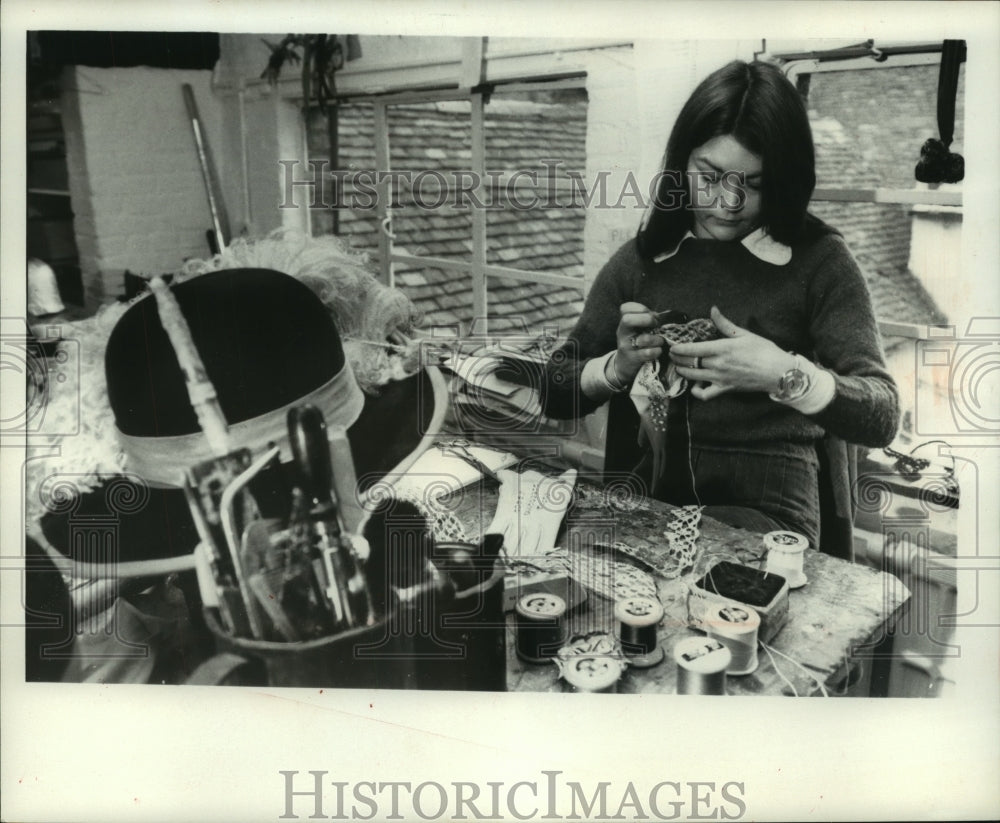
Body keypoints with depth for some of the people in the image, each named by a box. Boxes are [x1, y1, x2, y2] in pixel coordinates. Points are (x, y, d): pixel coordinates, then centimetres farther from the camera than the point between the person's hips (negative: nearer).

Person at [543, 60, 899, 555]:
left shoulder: (818, 260, 2)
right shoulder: (643, 259, 10)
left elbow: (881, 417, -5)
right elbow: (555, 392, 12)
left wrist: (784, 375, -21)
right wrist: (618, 365, -8)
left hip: (765, 509, -3)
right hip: (647, 496, 3)